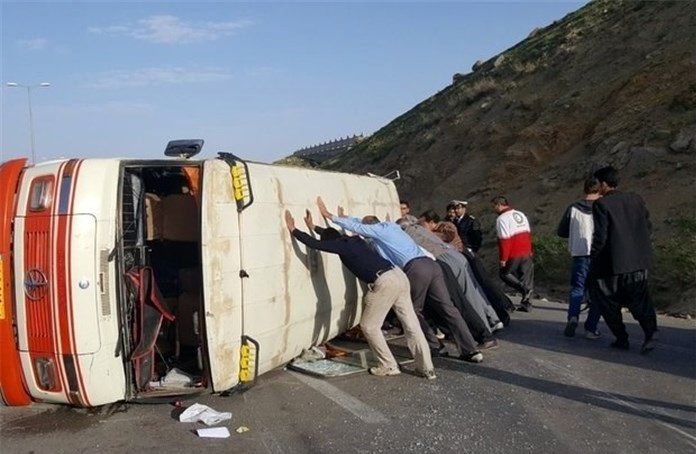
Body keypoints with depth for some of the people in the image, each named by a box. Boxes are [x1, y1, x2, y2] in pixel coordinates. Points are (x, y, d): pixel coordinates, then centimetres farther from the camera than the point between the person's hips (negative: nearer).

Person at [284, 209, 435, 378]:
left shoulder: (341, 245, 3)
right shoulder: (353, 239, 25)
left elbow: (314, 243, 8)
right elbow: (332, 234, 44)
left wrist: (293, 229, 20)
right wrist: (313, 227, 52)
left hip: (384, 282, -9)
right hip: (398, 275, 9)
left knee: (369, 326, 8)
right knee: (411, 325, 9)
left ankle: (389, 366, 13)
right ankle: (427, 368, 11)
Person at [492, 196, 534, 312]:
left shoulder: (502, 218, -14)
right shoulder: (521, 214, 13)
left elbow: (504, 240, -18)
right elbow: (528, 233, 18)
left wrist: (503, 258, -14)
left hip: (513, 254, -7)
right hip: (526, 253, 7)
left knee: (505, 273, 12)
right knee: (526, 276, 10)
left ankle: (524, 289, -8)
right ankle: (526, 304, 12)